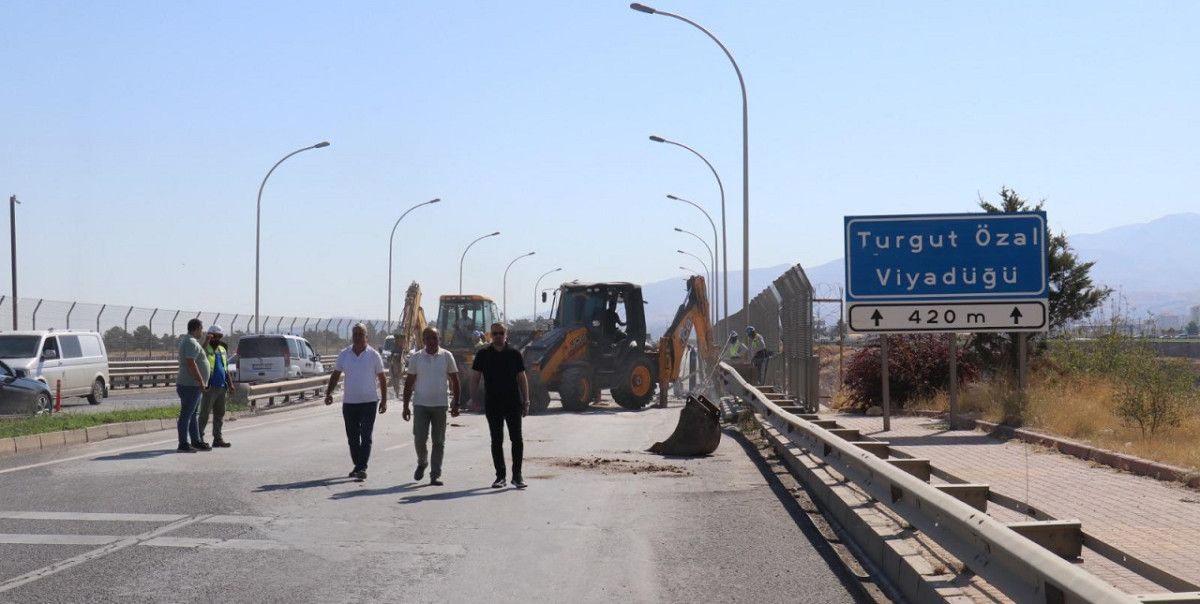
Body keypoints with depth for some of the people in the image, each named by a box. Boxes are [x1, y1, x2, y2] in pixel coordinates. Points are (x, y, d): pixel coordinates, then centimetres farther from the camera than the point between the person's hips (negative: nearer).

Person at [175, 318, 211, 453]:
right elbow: (191, 363, -25)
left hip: (193, 386, 11)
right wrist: (201, 382, -23)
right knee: (186, 415, -7)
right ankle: (183, 444, -5)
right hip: (190, 385, -11)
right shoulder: (191, 343, -17)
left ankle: (196, 442, 21)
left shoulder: (186, 340, 17)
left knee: (193, 415, 15)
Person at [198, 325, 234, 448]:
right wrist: (207, 341, -32)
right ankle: (199, 438, -1)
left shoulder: (223, 349, 16)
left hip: (221, 387, 7)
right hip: (210, 387, -7)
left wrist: (230, 384, 18)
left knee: (219, 414, 10)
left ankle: (218, 438, 16)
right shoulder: (206, 348, -6)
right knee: (205, 414, -5)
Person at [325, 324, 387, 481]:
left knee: (366, 437, -8)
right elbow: (335, 375, 11)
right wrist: (329, 392, -2)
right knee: (352, 438, 10)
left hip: (368, 402, -3)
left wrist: (384, 400, -1)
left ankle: (362, 468, -11)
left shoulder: (373, 355, -2)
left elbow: (382, 378, 3)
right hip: (349, 402, 3)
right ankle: (357, 466, 22)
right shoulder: (344, 354, 5)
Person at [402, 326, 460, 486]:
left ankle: (435, 475, 8)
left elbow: (454, 381, 6)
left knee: (439, 441, 1)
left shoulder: (446, 356, 1)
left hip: (440, 405, 0)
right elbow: (409, 383, 6)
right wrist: (405, 406, 2)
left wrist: (456, 404, 0)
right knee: (419, 439, -3)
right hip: (420, 404, 0)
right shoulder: (416, 358, 2)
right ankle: (422, 463, 26)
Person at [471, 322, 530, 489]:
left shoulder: (514, 354, 4)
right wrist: (474, 398, -5)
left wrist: (526, 402, 3)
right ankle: (500, 475, 12)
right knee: (496, 440, 5)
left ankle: (517, 475, 3)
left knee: (516, 439, -3)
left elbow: (522, 378, 7)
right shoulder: (483, 355, 4)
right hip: (492, 403, 1)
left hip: (513, 403, -1)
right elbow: (475, 378, 6)